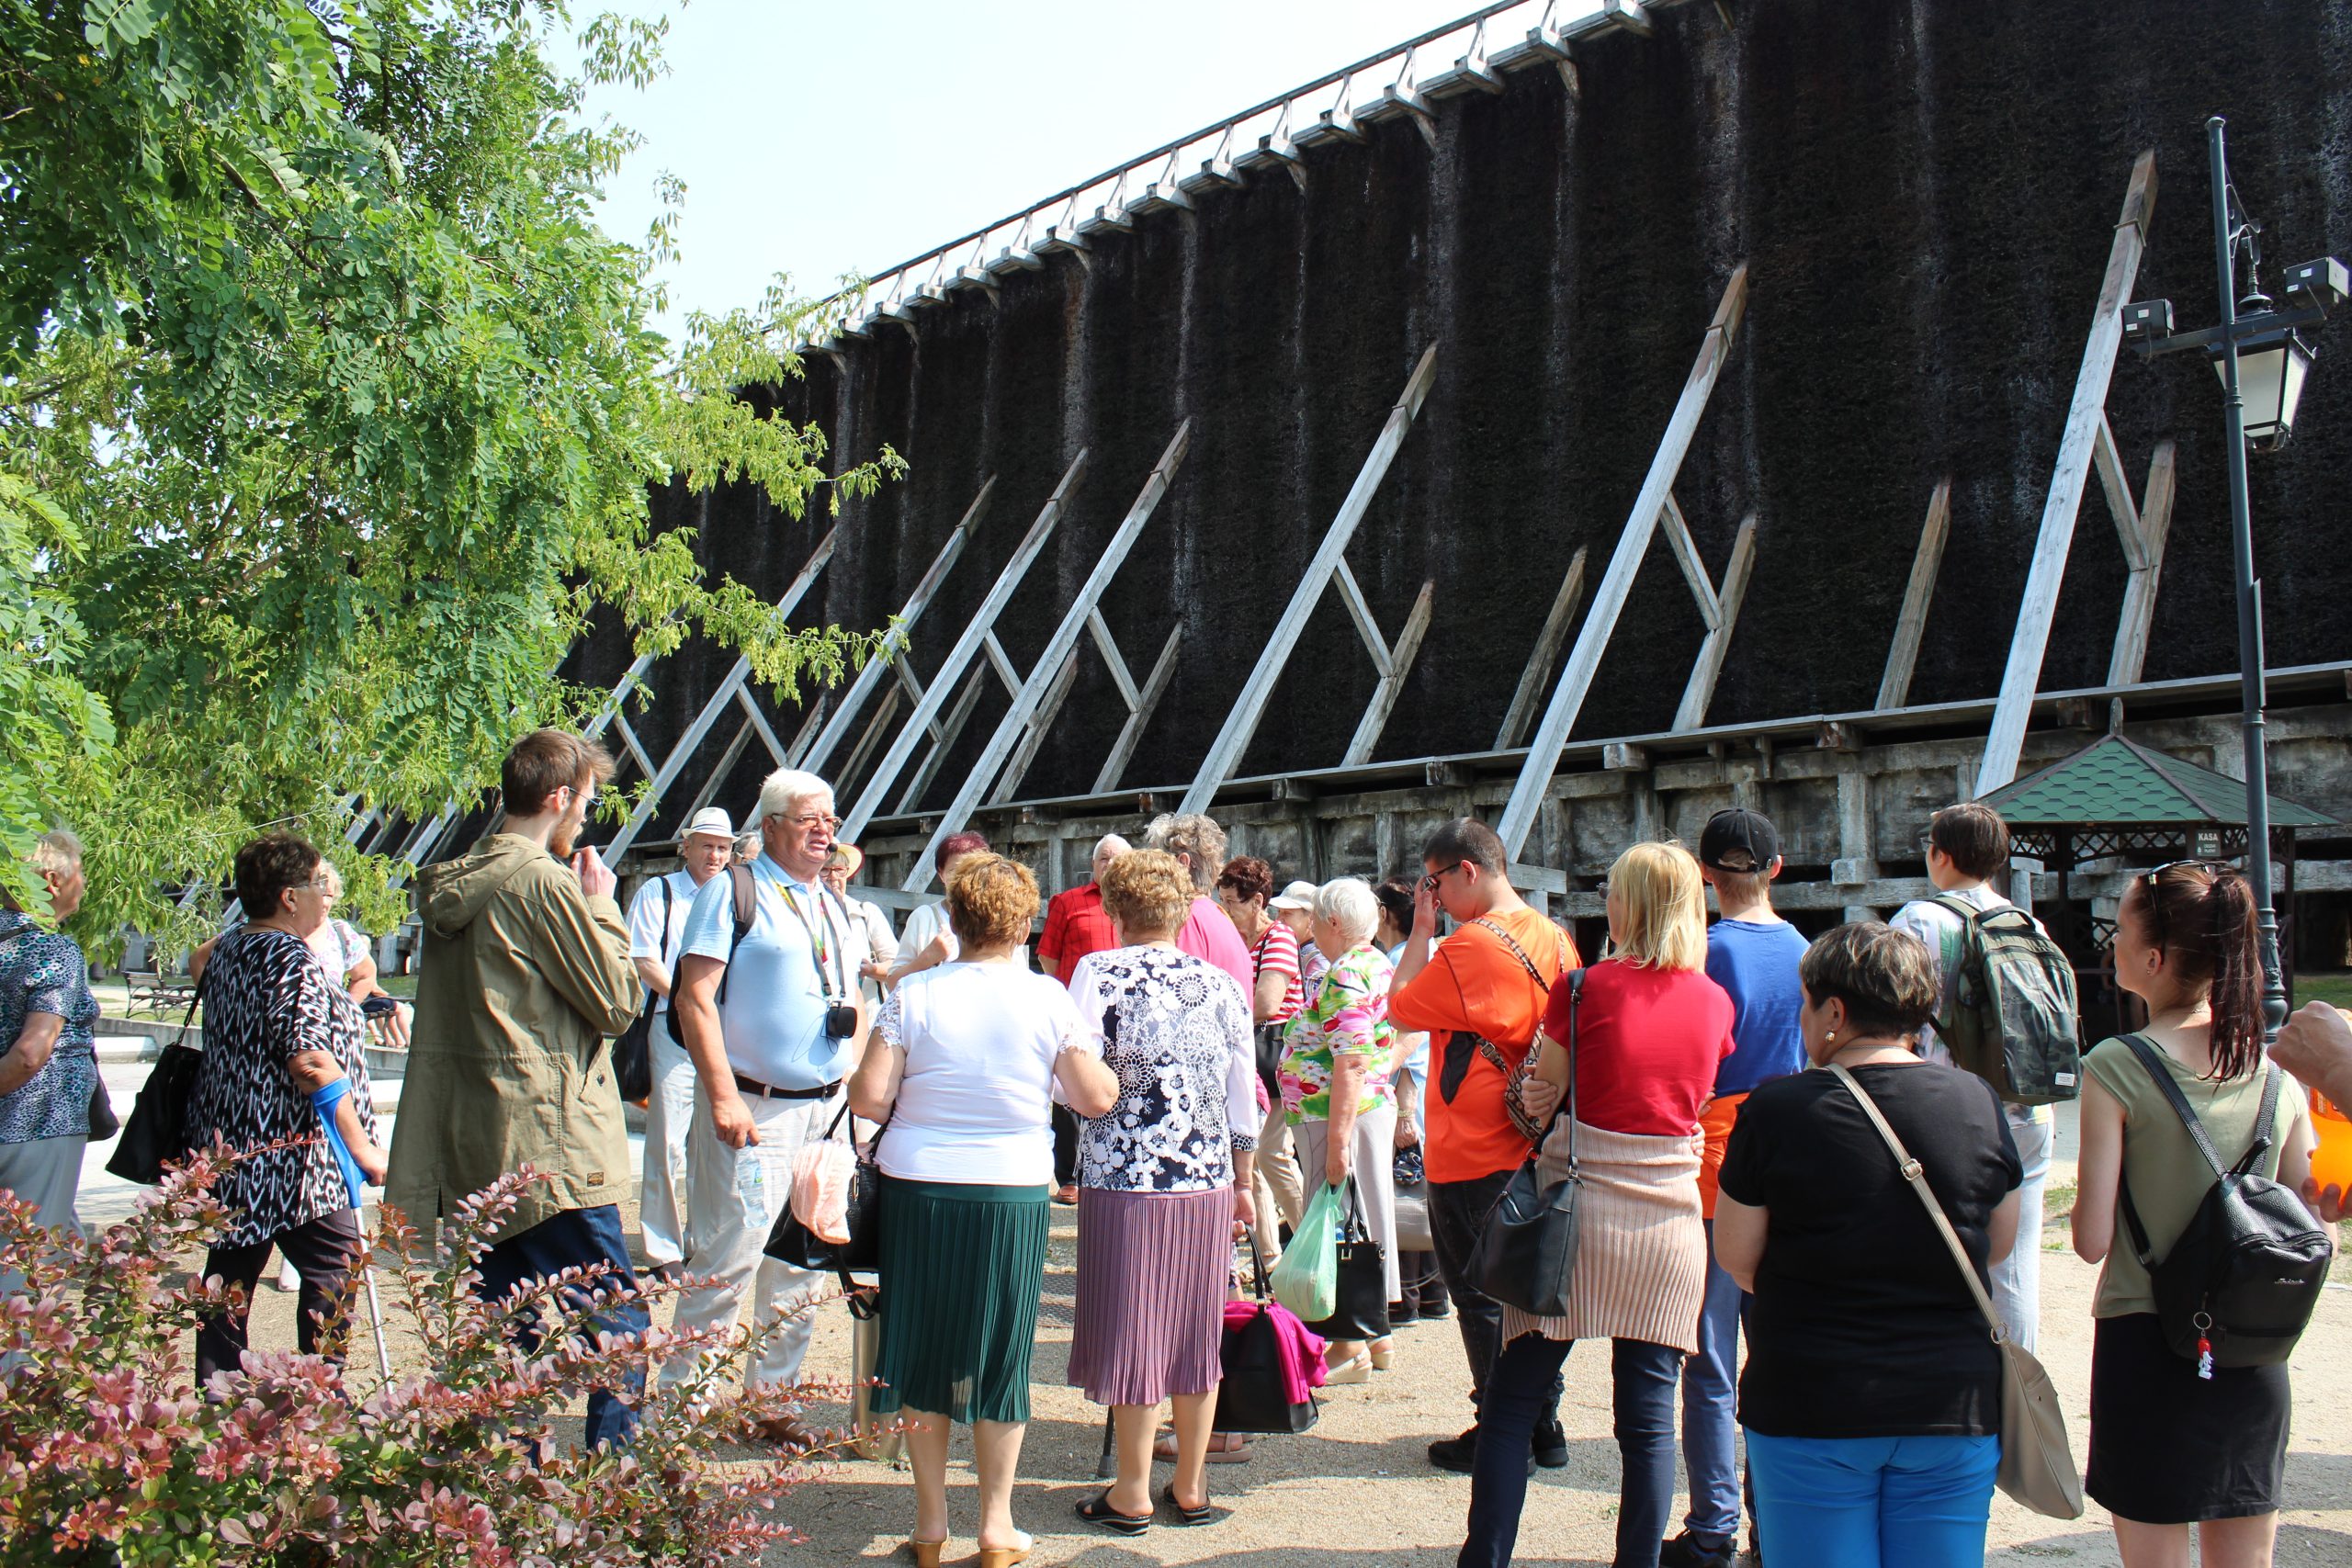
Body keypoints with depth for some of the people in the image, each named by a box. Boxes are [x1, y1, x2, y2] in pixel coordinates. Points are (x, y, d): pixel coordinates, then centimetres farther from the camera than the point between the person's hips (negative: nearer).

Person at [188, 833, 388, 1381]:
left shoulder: (227, 952, 12)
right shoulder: (293, 960, -17)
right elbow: (311, 1063, -23)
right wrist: (363, 1147, -20)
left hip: (227, 1147, 9)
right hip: (292, 1152, -9)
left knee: (230, 1270, 13)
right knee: (334, 1268, -3)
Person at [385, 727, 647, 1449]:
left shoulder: (453, 882, 12)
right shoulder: (543, 883, -14)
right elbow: (617, 1001, -10)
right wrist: (602, 907, -1)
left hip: (469, 1147, 9)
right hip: (550, 1146, -9)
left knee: (505, 1330, 15)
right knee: (619, 1321, -3)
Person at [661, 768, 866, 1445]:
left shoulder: (831, 904, 17)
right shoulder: (732, 891, -4)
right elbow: (695, 996, -12)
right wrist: (723, 1096, -18)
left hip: (827, 1108, 7)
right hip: (754, 1110, -7)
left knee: (802, 1263, 11)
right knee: (729, 1257, -6)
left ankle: (774, 1398, 23)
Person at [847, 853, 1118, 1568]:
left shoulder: (913, 994, -5)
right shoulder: (1048, 998, -5)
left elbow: (869, 1096, -8)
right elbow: (1096, 1098, -5)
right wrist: (1100, 1064, 16)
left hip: (919, 1188, 0)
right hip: (1013, 1192, 0)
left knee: (924, 1351, 12)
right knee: (1000, 1355, 11)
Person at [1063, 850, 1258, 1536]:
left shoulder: (1100, 972, -6)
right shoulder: (1222, 984, 5)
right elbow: (1244, 1096, 8)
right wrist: (1242, 1182, 18)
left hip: (1123, 1183, -3)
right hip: (1208, 1183, 4)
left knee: (1132, 1332, 6)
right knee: (1197, 1332, 13)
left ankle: (1132, 1496, 16)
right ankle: (1191, 1487, 23)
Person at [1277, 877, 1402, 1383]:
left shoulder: (1345, 976, -19)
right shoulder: (1378, 965, 13)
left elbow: (1351, 1065, -25)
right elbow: (1398, 1044, 19)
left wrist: (1337, 1140, -26)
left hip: (1337, 1117, -10)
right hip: (1376, 1107, 10)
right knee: (1362, 1219, 17)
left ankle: (1351, 1347, 5)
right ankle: (1373, 1333, 27)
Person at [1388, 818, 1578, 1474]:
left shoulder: (1470, 945, -20)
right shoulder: (1555, 939, 5)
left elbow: (1400, 1010, -10)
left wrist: (1420, 931, -6)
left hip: (1471, 1158, -8)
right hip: (1534, 1147, 8)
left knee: (1480, 1297, 4)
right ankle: (1543, 1426, 24)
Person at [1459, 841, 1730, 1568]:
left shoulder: (1589, 987, -9)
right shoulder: (1715, 1002, 2)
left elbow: (1541, 1096, -3)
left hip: (1579, 1207, -3)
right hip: (1669, 1216, 3)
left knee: (1512, 1403, 6)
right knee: (1649, 1416, 9)